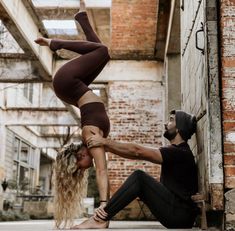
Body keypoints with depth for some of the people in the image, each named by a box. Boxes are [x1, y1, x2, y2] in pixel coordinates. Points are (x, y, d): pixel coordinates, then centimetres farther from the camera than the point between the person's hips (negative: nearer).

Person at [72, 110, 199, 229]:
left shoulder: (180, 152, -15)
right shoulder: (174, 151, 15)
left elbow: (136, 152, -19)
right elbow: (136, 153, 10)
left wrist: (105, 142, -13)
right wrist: (103, 146, 5)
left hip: (181, 216, -9)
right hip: (174, 213, 9)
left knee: (139, 177, -19)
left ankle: (99, 220, -18)